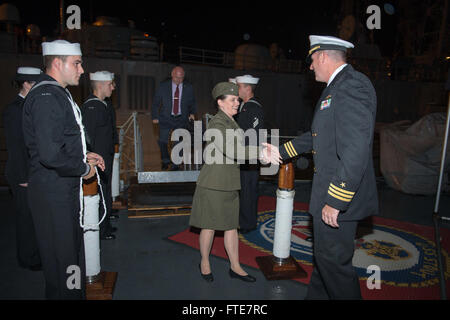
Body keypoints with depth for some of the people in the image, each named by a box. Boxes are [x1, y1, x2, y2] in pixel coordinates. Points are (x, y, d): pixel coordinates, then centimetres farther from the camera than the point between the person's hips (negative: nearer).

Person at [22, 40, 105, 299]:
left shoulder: (58, 94, 14)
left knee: (73, 252, 23)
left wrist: (84, 155, 10)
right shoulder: (46, 96, -20)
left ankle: (75, 293, 41)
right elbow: (51, 155, -29)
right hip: (54, 193, -10)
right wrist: (84, 168, -15)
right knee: (62, 261, 4)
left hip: (67, 189, 11)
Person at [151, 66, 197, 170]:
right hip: (165, 118, 0)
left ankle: (175, 164, 12)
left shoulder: (188, 88, 1)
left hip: (181, 119, 1)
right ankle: (166, 160, 20)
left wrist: (192, 113, 4)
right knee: (162, 141, -6)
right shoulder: (163, 86, -2)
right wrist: (155, 117, 1)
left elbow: (192, 103, 16)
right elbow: (156, 102, 5)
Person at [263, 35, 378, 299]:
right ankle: (317, 295, 40)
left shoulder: (352, 85, -18)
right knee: (324, 256, 22)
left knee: (334, 262, 3)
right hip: (330, 192, 10)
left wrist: (336, 201, -25)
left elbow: (356, 150, -27)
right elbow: (319, 136, 23)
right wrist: (282, 151, 26)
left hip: (340, 197, -10)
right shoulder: (338, 87, 15)